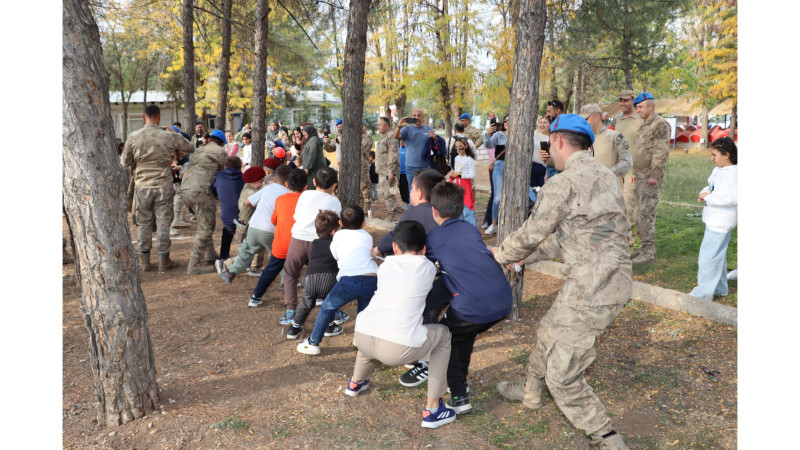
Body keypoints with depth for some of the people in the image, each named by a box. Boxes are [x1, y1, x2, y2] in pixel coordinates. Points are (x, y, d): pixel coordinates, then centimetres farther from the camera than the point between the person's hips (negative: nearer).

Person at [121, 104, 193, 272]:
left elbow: (125, 162, 6)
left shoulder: (133, 137, -3)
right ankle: (163, 260, 11)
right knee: (163, 222, 6)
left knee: (143, 223, 11)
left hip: (142, 186, 1)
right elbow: (190, 148, 8)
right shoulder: (169, 136, -7)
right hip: (163, 185, -1)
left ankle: (144, 260, 19)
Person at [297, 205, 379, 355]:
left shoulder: (338, 236, 20)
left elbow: (334, 256, 26)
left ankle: (313, 343, 24)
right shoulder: (367, 237, 23)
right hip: (372, 280, 2)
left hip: (349, 280, -2)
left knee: (327, 308, 18)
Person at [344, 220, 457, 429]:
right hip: (398, 349, -4)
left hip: (362, 337, 5)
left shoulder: (385, 266, 17)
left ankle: (355, 383, 62)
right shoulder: (428, 268, 10)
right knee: (443, 335, 23)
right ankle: (432, 409, 22)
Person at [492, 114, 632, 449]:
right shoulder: (605, 176, 14)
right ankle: (530, 392, 50)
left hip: (590, 289, -10)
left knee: (563, 375, 1)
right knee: (549, 332, 29)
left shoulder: (564, 183, -15)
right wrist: (527, 256, 22)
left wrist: (500, 254, 13)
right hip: (616, 280, 10)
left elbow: (531, 233, -6)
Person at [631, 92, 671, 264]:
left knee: (647, 213, -10)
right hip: (640, 177, 9)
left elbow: (661, 152, -17)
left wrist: (654, 175, -21)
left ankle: (648, 251, -5)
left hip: (651, 178, -9)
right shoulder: (644, 125, 19)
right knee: (641, 213, 11)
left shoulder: (661, 125, -10)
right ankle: (644, 247, 19)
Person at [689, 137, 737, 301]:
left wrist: (708, 197, -22)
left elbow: (731, 198, -32)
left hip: (720, 222, -11)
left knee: (708, 254, -7)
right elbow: (712, 187, 23)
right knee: (718, 254, 20)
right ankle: (719, 288, 34)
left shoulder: (732, 173, -21)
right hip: (714, 220, 11)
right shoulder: (719, 170, 10)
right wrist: (704, 192, 1)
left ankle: (704, 292, 1)